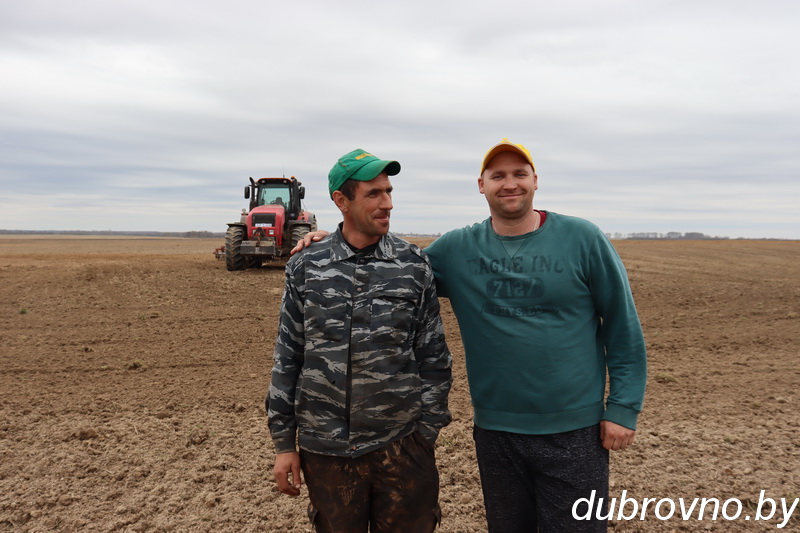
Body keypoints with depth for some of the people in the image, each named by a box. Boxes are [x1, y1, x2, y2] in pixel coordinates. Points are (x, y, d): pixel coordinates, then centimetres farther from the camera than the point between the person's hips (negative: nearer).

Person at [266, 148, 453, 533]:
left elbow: (433, 357, 0)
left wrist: (426, 433, -1)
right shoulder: (306, 268, -2)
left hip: (401, 445, 0)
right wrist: (284, 443, 4)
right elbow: (288, 358, 3)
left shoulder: (414, 266, -3)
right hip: (325, 449, 1)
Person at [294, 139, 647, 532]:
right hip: (494, 430, 3)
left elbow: (623, 328, -3)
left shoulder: (583, 239, -7)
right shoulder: (456, 249, -1)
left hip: (574, 431, -2)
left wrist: (623, 408, -6)